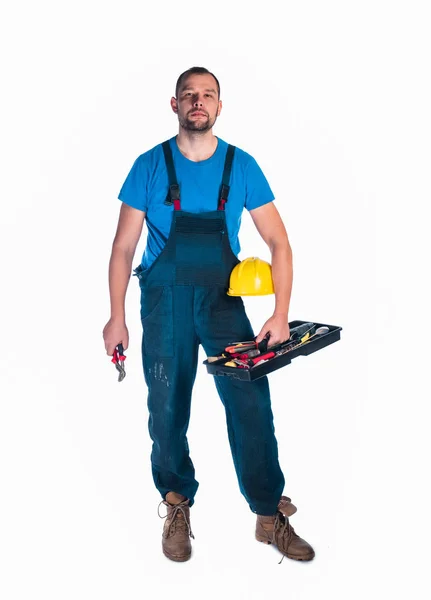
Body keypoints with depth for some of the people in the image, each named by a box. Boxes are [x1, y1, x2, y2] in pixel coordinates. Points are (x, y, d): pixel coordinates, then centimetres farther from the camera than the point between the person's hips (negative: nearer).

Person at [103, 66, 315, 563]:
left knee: (252, 402, -7)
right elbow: (123, 247, 3)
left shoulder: (242, 166, 1)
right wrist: (116, 317, -1)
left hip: (223, 298, 0)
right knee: (167, 409, 5)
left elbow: (278, 242, -1)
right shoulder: (149, 166, 0)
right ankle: (177, 508, 27)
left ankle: (269, 516, 8)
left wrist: (280, 314, -11)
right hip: (164, 298, 0)